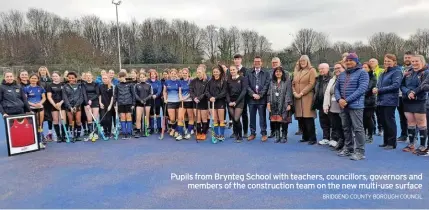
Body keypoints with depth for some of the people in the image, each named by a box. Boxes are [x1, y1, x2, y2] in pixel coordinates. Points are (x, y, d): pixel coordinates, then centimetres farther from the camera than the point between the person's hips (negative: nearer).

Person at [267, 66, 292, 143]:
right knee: (275, 121, 3)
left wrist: (289, 104, -10)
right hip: (274, 105, 4)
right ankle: (277, 136, 14)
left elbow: (289, 93, -5)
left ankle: (284, 137, 11)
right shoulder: (272, 82, 13)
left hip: (283, 104, -3)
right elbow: (269, 93, 12)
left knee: (284, 121, -1)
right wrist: (268, 102, 3)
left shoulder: (287, 81, 0)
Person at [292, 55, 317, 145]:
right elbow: (293, 84, 17)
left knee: (308, 118, -8)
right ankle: (305, 137, 15)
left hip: (307, 97, -5)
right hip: (298, 98, 5)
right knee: (301, 119, 5)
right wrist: (294, 92, -2)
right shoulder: (297, 71, 19)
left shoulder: (311, 70, 2)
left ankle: (312, 138, -2)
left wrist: (301, 93, -13)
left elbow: (311, 84, -8)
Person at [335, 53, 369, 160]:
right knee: (346, 128, 13)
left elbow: (361, 89, -14)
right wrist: (339, 99, -7)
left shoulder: (362, 73, -3)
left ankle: (360, 151, 0)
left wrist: (347, 100, -18)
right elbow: (337, 88, 13)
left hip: (355, 105, -7)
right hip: (343, 105, 7)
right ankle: (348, 148, 25)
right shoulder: (342, 74, 16)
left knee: (357, 128, -6)